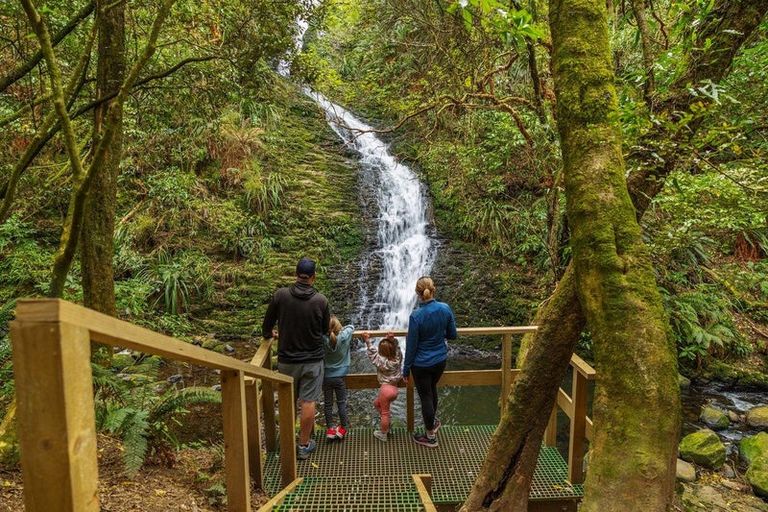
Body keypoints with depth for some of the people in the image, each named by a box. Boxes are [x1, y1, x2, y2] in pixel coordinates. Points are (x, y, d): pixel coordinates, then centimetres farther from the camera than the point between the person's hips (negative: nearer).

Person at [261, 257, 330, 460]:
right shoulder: (320, 300, -12)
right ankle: (304, 445, 16)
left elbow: (267, 324, 3)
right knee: (308, 402, 7)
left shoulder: (280, 295, -10)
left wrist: (268, 334, 25)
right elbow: (326, 329, 3)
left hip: (287, 359, 2)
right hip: (312, 360, -2)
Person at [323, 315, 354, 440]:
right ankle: (343, 428, 22)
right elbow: (351, 326, 1)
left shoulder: (323, 339, -19)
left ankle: (330, 429, 21)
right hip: (340, 377, 0)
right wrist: (340, 329, 7)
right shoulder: (344, 337, -17)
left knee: (328, 404, 13)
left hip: (326, 377, 0)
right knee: (342, 403, 13)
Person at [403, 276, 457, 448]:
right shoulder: (445, 308, -13)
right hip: (441, 360, 5)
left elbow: (411, 345, -16)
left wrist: (406, 369, -4)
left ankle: (431, 436, 27)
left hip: (422, 364, -5)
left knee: (425, 396, 12)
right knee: (432, 388, 29)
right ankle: (432, 421, 49)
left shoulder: (416, 316, -25)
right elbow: (452, 335, -2)